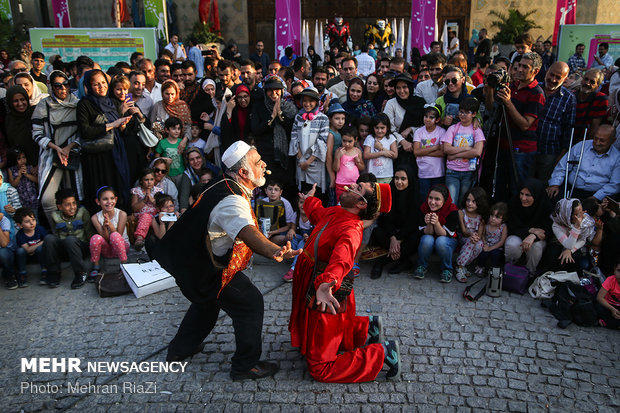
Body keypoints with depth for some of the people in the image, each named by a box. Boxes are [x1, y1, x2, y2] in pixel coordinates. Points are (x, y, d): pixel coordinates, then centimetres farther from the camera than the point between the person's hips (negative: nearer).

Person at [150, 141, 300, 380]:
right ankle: (245, 365, 11)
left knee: (208, 300, 30)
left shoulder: (225, 186, 2)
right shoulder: (232, 201, -30)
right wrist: (274, 252, -67)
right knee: (250, 302, -1)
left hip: (192, 261, 11)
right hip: (210, 270, -10)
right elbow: (248, 232, -50)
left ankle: (179, 350, 47)